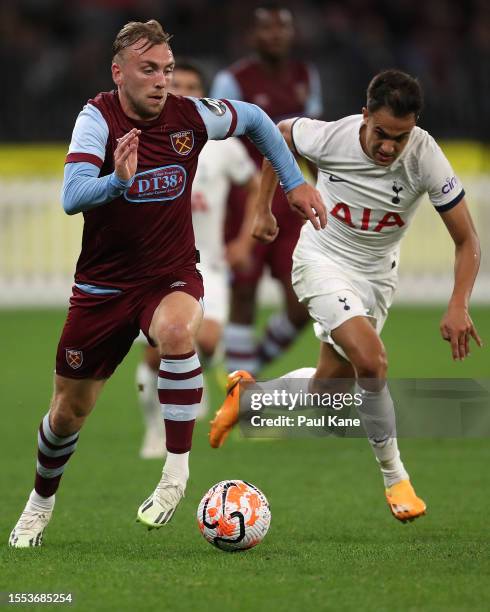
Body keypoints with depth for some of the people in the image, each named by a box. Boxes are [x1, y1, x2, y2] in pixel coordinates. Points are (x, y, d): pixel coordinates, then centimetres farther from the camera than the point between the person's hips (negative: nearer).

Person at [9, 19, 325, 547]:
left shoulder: (190, 115, -9)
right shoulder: (99, 117, -16)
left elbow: (255, 120, 13)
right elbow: (72, 197, -31)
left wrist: (295, 182, 11)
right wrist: (116, 181, -50)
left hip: (171, 277, 0)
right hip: (103, 283, 0)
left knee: (177, 330, -37)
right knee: (69, 412, 9)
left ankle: (176, 471, -28)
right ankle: (41, 502, 39)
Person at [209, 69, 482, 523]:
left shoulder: (426, 158, -24)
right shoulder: (330, 137, -25)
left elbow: (467, 241, -16)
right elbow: (280, 132, 0)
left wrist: (458, 306, -30)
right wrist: (264, 209, 5)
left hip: (377, 275, 3)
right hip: (323, 260, -3)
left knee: (329, 387, 9)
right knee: (371, 360, -26)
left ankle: (247, 395, 38)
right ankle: (394, 477, -10)